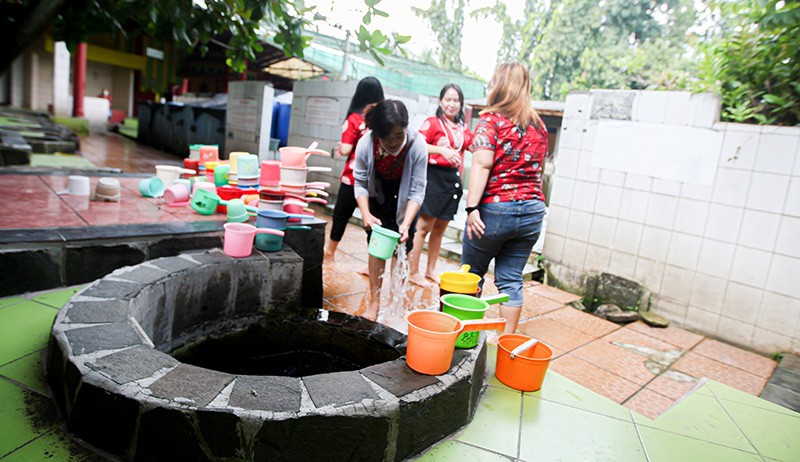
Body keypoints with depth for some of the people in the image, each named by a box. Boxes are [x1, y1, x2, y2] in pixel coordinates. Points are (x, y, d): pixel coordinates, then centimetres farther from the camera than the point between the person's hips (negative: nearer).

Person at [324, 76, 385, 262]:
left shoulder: (354, 118, -10)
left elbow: (345, 150, -11)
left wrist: (338, 148, 9)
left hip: (353, 177, -2)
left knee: (341, 215, 16)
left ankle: (330, 251, 34)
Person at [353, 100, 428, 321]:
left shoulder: (417, 145, -33)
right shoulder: (366, 144, -30)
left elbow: (417, 191, -27)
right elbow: (360, 183, -17)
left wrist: (406, 223, -38)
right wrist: (366, 214, -31)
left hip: (404, 197, 0)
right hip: (378, 194, 1)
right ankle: (374, 303, 6)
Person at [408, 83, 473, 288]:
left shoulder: (463, 128, 14)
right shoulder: (433, 122, -4)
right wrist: (441, 150, -27)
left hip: (454, 179, 7)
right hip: (434, 176, -7)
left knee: (440, 228, 13)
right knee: (424, 227, -4)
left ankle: (431, 270, 24)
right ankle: (413, 272, 5)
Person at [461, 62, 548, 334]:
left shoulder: (492, 119, -5)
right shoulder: (538, 126, 12)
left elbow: (482, 164, -16)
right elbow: (538, 169, 18)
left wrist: (472, 207, -19)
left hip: (495, 208, -5)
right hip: (532, 211, 5)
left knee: (471, 274, 11)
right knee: (511, 279, 11)